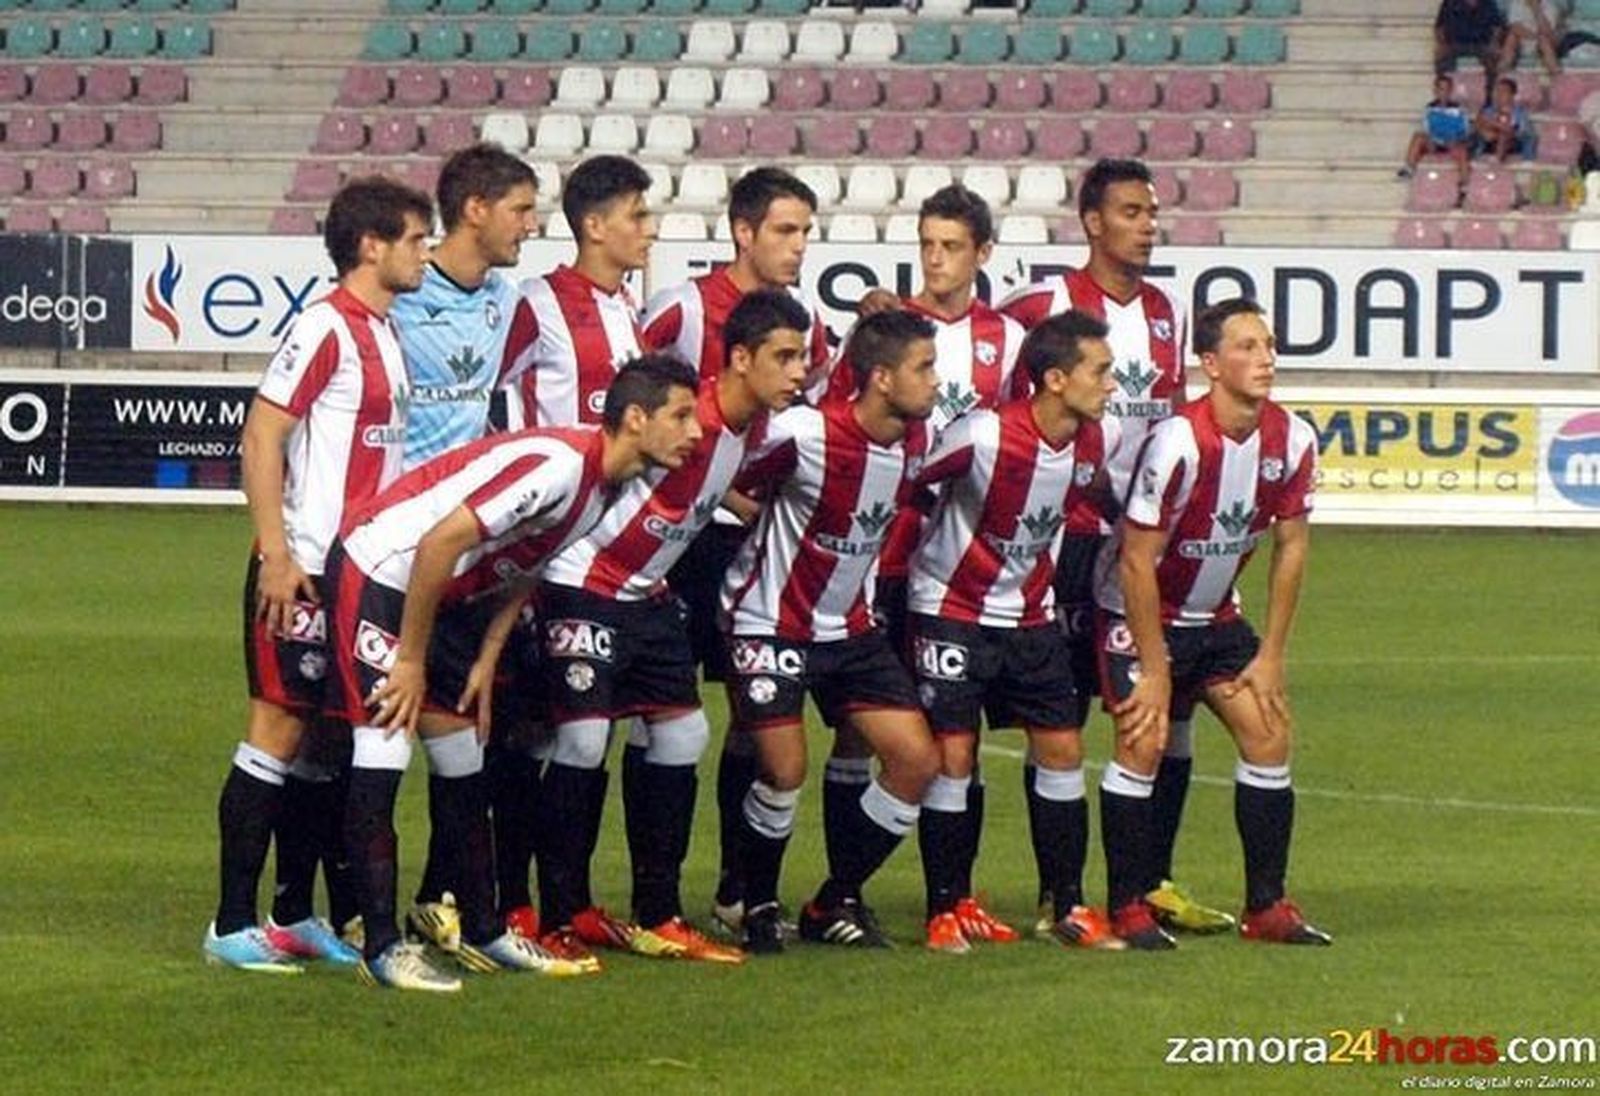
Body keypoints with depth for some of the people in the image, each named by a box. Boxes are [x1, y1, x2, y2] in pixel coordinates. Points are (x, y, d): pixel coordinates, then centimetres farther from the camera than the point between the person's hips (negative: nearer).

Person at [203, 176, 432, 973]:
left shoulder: (385, 333, 13)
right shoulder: (326, 329, -13)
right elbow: (260, 437, -16)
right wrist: (277, 555, -20)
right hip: (305, 573, -9)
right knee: (279, 728, -6)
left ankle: (297, 920, 17)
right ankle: (233, 927, -1)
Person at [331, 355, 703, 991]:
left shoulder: (607, 485, 3)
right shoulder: (558, 463, -27)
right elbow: (441, 542, -28)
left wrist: (486, 661, 8)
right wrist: (410, 659, -20)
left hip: (443, 596, 10)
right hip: (378, 573, -10)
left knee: (464, 767, 12)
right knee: (382, 751, -14)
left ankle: (483, 935, 19)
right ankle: (381, 948, -14)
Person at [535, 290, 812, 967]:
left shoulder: (756, 427, 1)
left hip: (648, 594, 9)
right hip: (585, 587, -9)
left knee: (682, 733, 7)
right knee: (584, 739, -12)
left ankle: (657, 917, 14)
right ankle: (562, 918, -3)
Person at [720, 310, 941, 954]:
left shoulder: (916, 441, -3)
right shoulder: (804, 434, -24)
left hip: (850, 627, 7)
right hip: (770, 625, -7)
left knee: (917, 760, -4)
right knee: (784, 769, -16)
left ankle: (834, 903, 12)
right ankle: (758, 907, 11)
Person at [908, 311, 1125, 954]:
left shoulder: (1102, 438, -8)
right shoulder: (984, 437, -27)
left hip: (1032, 612, 6)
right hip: (952, 608, -6)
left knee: (1062, 749, 3)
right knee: (953, 755, -7)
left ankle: (1069, 907, 11)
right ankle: (945, 910, 4)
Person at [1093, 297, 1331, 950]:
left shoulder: (1292, 441, -9)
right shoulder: (1179, 443, -27)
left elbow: (1290, 547, 3)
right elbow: (1137, 560, -22)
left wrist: (1271, 657, 1)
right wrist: (1153, 670, -18)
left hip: (1216, 617, 6)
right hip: (1139, 612, -6)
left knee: (1269, 733, -3)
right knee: (1143, 742, -16)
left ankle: (1266, 908, 5)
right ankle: (1128, 909, -5)